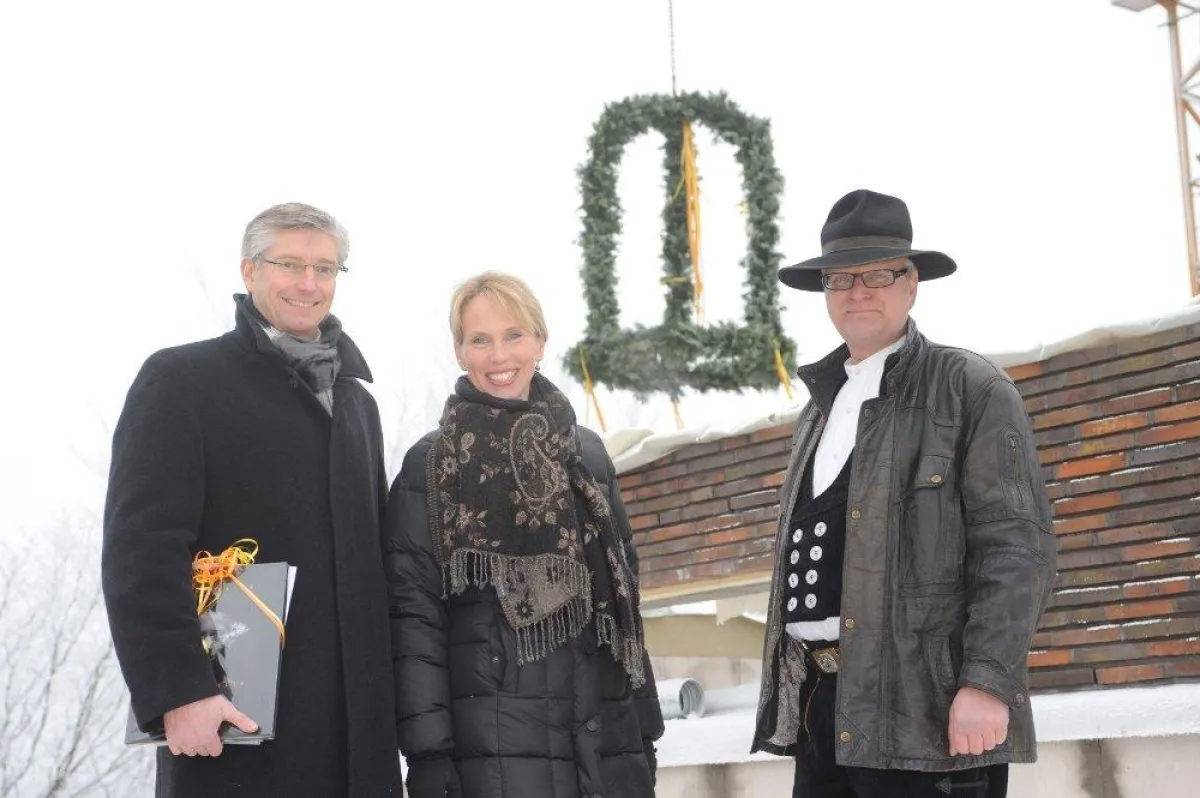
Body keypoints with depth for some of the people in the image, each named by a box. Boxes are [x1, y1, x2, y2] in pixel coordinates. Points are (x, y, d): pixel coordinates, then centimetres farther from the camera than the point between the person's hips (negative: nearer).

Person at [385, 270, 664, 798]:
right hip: (493, 748, -4)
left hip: (605, 738, 4)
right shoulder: (429, 467, 1)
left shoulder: (587, 455, 13)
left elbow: (622, 601, 15)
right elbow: (412, 615, -5)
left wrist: (643, 729, 11)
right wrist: (428, 755, -12)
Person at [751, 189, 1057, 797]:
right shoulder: (821, 405, 20)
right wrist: (785, 688, 17)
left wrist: (987, 682, -20)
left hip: (923, 705, -6)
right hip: (819, 702, 7)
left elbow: (1016, 543, -10)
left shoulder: (970, 388, 0)